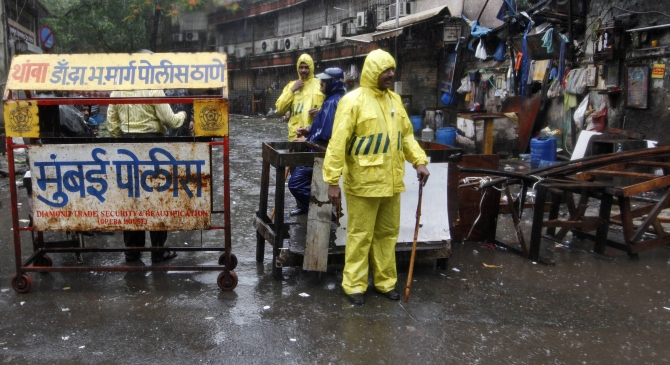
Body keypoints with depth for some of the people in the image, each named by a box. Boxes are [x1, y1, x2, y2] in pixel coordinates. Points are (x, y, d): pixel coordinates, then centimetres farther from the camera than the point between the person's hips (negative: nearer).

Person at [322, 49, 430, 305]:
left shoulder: (395, 100, 10)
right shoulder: (353, 101, -11)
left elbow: (406, 135, 17)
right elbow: (338, 143, -15)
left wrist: (419, 161, 2)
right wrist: (333, 181, -18)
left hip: (391, 183, 7)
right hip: (363, 183, -6)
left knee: (388, 234, 15)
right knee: (360, 236, 4)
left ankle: (385, 282, 29)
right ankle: (354, 285, 18)